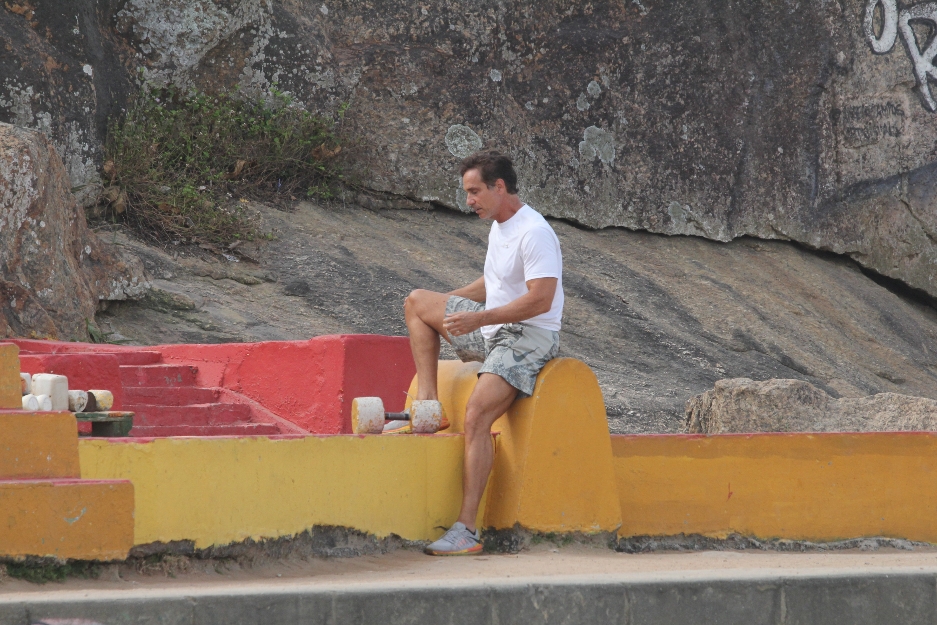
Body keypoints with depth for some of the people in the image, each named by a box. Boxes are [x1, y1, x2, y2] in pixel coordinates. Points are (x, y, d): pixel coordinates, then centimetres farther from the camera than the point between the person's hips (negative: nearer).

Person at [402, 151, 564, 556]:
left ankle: (467, 530, -29)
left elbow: (540, 299, -28)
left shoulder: (534, 233, -20)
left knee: (476, 415, -27)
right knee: (417, 302, 13)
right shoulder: (499, 226, 12)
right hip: (492, 328, 10)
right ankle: (427, 404, 5)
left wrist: (479, 318, -31)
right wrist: (448, 303, 19)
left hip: (527, 338, -10)